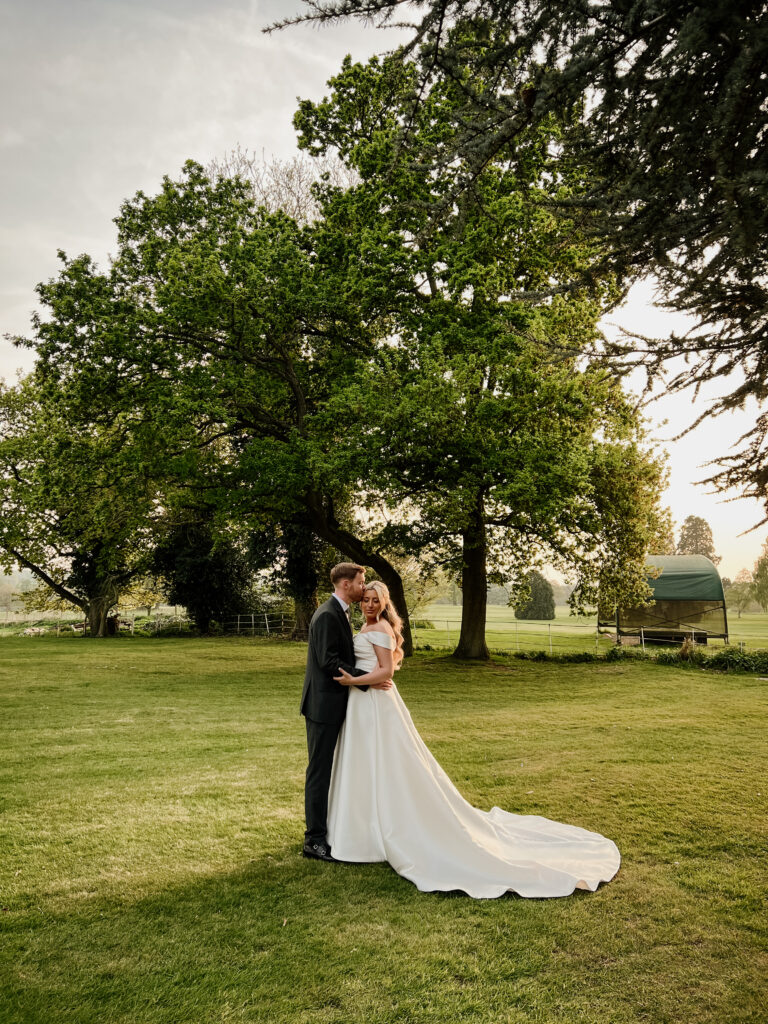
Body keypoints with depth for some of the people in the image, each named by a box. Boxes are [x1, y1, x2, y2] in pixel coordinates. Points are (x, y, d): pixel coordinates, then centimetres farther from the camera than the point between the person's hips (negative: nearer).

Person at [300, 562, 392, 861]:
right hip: (324, 704, -10)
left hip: (335, 703, 10)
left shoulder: (340, 613, 13)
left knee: (328, 769, 17)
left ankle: (326, 826, 29)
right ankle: (314, 840, 7)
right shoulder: (327, 615, -19)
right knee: (319, 770, -2)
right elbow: (328, 661, -24)